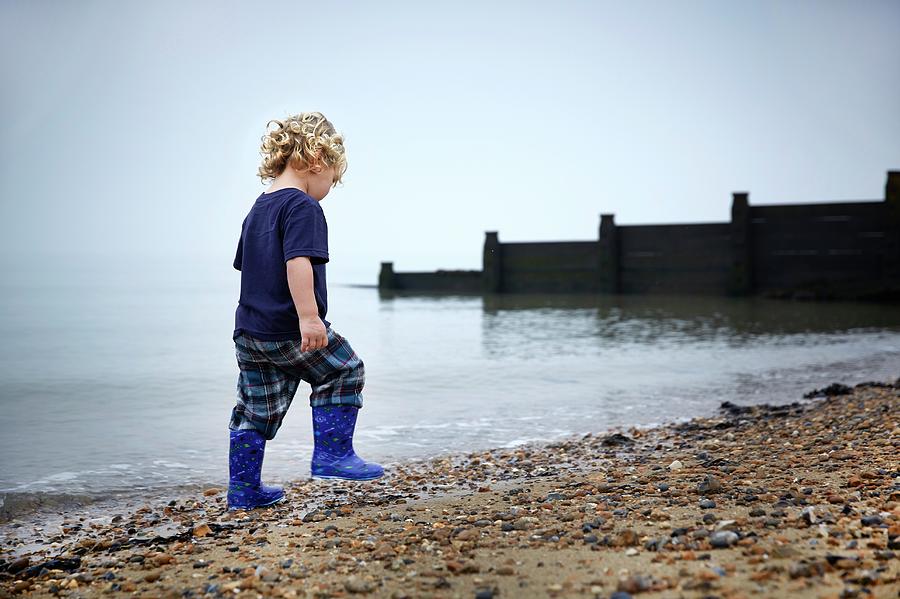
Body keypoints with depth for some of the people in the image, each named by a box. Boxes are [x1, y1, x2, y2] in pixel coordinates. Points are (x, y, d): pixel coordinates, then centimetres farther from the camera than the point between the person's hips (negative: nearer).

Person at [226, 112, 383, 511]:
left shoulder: (257, 209, 17)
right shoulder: (302, 207, -12)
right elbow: (298, 262, -25)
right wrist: (309, 317, -28)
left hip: (248, 331, 9)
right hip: (289, 332, -9)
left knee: (255, 411, 14)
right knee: (344, 373, 11)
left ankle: (243, 490, 21)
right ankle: (332, 455, 10)